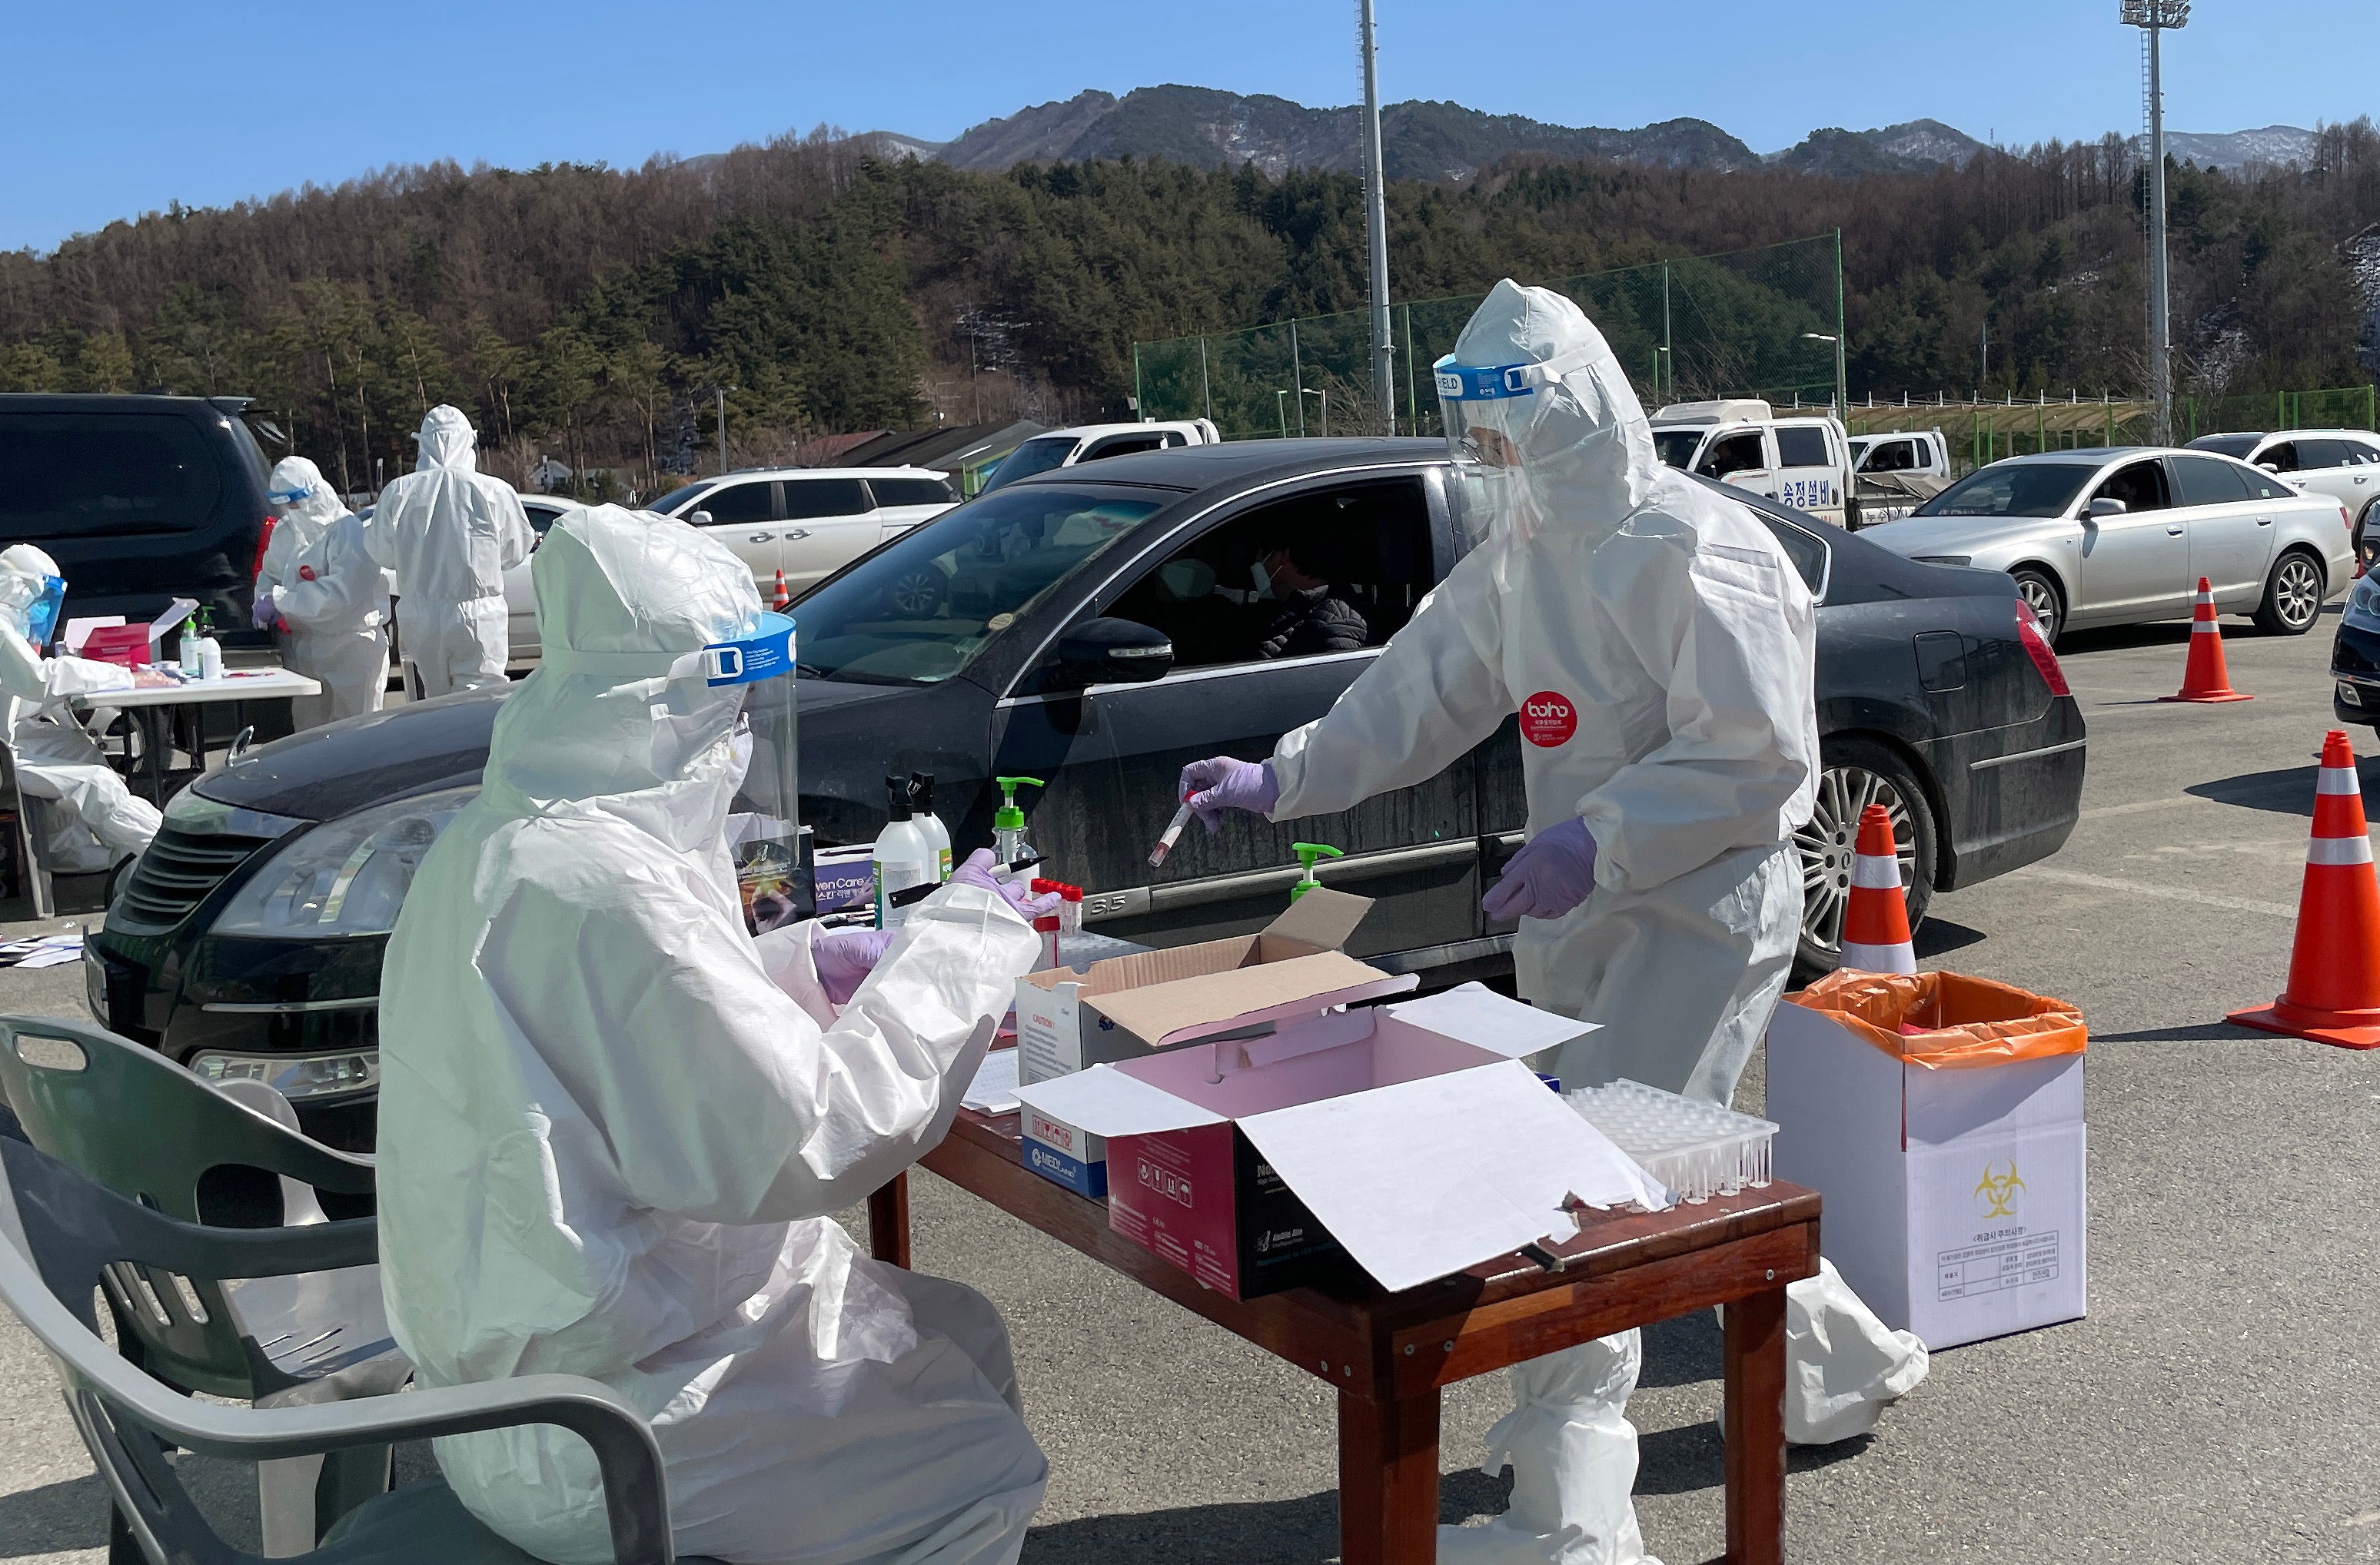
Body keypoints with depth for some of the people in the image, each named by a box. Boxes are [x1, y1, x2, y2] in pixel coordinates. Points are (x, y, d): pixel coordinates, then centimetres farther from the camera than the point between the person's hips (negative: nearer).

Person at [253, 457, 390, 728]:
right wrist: (265, 600, -5)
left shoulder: (349, 532, -15)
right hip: (303, 651, 8)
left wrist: (279, 600, -23)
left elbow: (340, 593, -26)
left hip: (351, 653, -8)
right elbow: (270, 575, 20)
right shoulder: (285, 531, 11)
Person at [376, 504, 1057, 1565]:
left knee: (962, 1338, 16)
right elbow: (809, 1141, -26)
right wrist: (960, 942, -14)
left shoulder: (498, 840, 4)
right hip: (590, 1434, -10)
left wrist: (808, 968, 7)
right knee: (987, 1470, 1)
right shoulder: (594, 889, -29)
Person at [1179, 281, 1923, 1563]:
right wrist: (1279, 781, 2)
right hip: (1586, 912, 9)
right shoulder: (1521, 549, 8)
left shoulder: (1691, 553, -19)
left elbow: (1758, 756, -20)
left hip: (1705, 911, -9)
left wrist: (1593, 841, -25)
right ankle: (1844, 1358, 42)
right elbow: (1421, 690, 11)